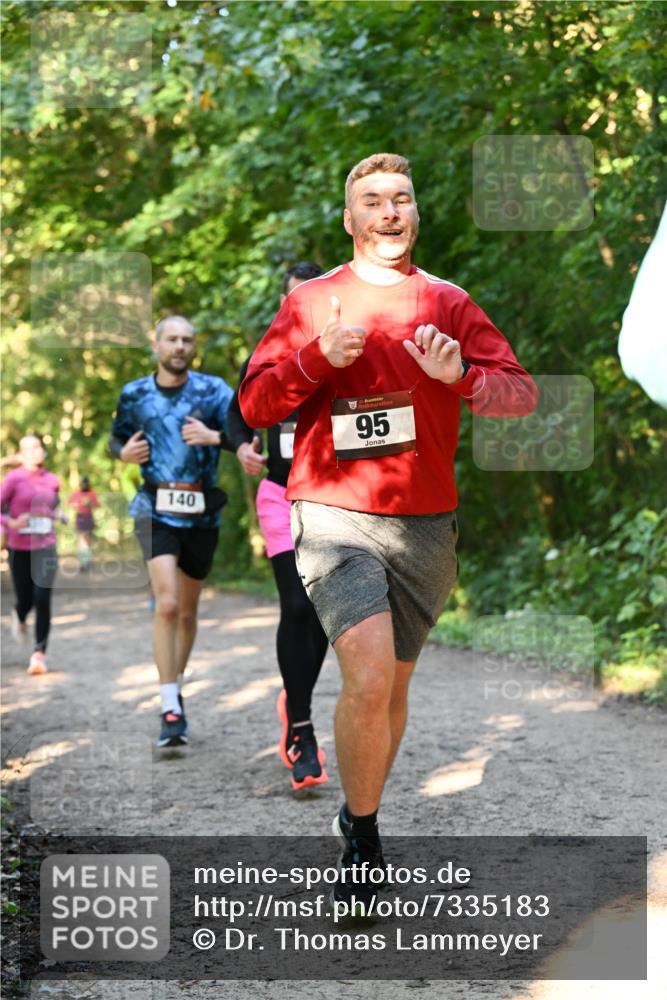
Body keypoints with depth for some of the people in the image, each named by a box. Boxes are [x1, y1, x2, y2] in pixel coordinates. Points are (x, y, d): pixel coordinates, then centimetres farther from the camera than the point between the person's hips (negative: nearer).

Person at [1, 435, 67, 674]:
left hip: (45, 547, 2)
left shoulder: (52, 481, 6)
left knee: (42, 600, -11)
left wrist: (58, 515, 5)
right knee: (25, 599, 8)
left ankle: (39, 654, -7)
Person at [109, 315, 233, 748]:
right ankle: (171, 710, -15)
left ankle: (176, 688, 36)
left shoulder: (212, 389, 0)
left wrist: (214, 437, -27)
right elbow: (117, 437, 21)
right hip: (156, 509, -1)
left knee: (188, 611, 13)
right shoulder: (135, 394, 6)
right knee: (167, 604, -17)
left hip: (202, 513, 1)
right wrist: (124, 452, 0)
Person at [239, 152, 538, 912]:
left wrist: (460, 374, -20)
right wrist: (318, 357, -12)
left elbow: (522, 394, 0)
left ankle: (358, 818, 35)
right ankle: (362, 842, -2)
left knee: (392, 687, 12)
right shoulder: (311, 301, 7)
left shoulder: (449, 303, 9)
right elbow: (253, 406, 4)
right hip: (334, 516, -3)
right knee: (368, 680, -20)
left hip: (425, 525, 3)